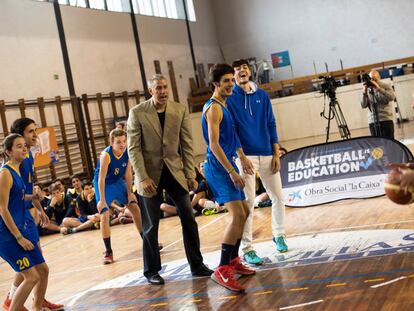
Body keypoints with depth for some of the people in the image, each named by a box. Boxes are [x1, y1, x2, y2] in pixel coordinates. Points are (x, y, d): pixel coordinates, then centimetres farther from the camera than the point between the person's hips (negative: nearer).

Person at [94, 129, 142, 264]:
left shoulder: (127, 152, -17)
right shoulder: (106, 155, -32)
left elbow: (128, 174, -6)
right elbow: (101, 179, -31)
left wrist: (129, 193, -4)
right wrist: (102, 200, -32)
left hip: (117, 181, 5)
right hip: (103, 184, -5)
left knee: (135, 208, 5)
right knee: (105, 216, -12)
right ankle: (108, 251, -3)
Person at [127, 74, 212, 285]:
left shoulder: (180, 110, 1)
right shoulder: (137, 113, -6)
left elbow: (187, 145, 3)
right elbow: (134, 149, -8)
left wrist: (190, 174, -1)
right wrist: (143, 178, -15)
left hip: (175, 171, 3)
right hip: (150, 174, -2)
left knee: (188, 219, 3)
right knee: (150, 226, 6)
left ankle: (196, 264, 17)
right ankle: (151, 270, 20)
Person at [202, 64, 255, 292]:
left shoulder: (223, 106, 17)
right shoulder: (214, 108, -14)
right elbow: (214, 145, -21)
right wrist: (232, 171, -23)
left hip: (226, 164, 11)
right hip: (219, 167, -11)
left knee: (244, 213, 16)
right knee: (237, 215, -18)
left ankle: (233, 261, 26)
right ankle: (222, 271, -18)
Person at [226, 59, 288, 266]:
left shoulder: (262, 96, 9)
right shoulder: (229, 99, -2)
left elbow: (271, 125, 10)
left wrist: (276, 154, 3)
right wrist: (241, 157, -14)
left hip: (267, 155, 4)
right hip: (245, 156, -4)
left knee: (278, 197, 10)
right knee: (248, 203, -5)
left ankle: (278, 235, 32)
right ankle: (247, 249, 3)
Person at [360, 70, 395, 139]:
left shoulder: (386, 86, 6)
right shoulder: (368, 90, 13)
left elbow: (391, 97, -14)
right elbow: (363, 105, 5)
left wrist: (378, 88, -17)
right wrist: (365, 93, -7)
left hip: (386, 119, -2)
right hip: (372, 121, 3)